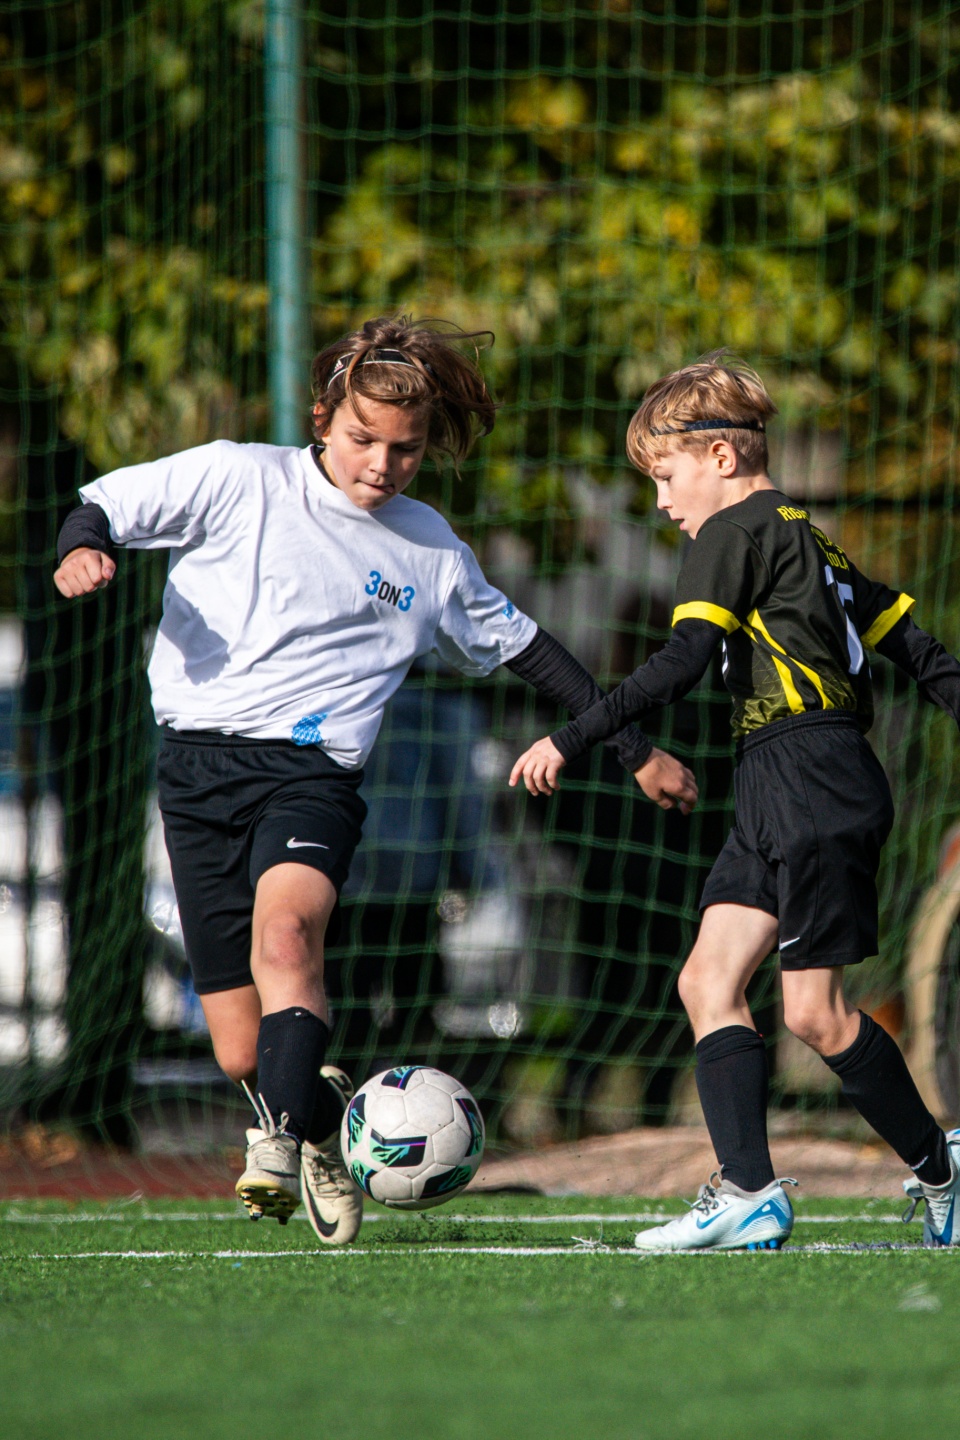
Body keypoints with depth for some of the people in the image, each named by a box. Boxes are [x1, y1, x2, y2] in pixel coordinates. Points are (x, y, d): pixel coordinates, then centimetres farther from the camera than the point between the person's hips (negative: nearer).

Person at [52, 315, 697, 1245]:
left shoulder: (430, 551, 13)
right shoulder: (239, 480, 4)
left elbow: (523, 649, 25)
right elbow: (103, 505, 7)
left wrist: (635, 751, 26)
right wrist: (81, 549, -18)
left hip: (312, 772, 0)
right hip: (198, 762, 0)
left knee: (285, 925, -35)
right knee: (241, 1054, -2)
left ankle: (278, 1144, -42)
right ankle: (323, 1116, 30)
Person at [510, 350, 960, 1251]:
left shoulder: (734, 531, -6)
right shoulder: (810, 542, 22)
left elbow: (681, 663, -16)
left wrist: (571, 741, -16)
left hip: (810, 775, -10)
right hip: (776, 800, 10)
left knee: (813, 1009, -7)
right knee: (708, 980, 0)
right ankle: (749, 1192, -10)